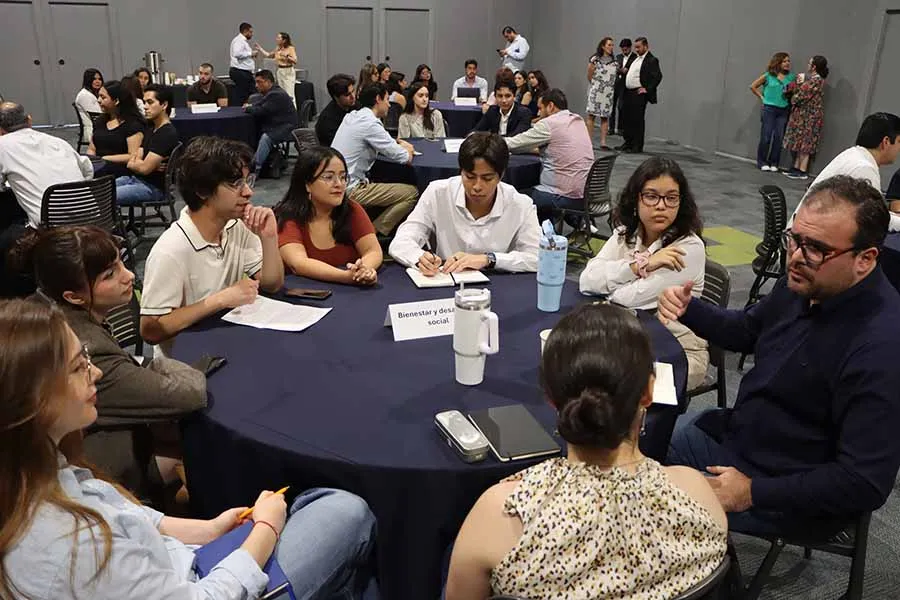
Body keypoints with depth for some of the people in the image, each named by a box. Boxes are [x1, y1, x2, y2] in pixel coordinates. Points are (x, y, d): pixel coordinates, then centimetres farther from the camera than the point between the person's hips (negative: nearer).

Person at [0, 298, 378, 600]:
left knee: (323, 502, 13)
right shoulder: (62, 542, -39)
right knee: (350, 515, 2)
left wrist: (209, 529, 1)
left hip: (172, 566, 8)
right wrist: (265, 528, -11)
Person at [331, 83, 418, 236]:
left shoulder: (352, 116, 11)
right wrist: (407, 150, 10)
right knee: (412, 193, -11)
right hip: (349, 191, -10)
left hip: (337, 186, 10)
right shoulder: (370, 124, -17)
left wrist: (399, 143, 11)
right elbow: (404, 158, -13)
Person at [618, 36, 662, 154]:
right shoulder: (636, 58, 17)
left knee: (637, 120, -5)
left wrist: (647, 89, -16)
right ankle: (628, 143, 23)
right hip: (628, 93, 9)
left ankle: (637, 146, 2)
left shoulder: (651, 60, -10)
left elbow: (658, 76, -16)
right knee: (626, 119, 11)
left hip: (639, 94, -9)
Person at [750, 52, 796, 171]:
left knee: (779, 137, 2)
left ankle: (774, 163, 11)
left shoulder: (792, 77, 6)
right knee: (766, 136, -1)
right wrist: (762, 97, 2)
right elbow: (753, 86, 5)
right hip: (769, 109, -2)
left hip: (784, 110, 2)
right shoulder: (768, 76, 0)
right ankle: (762, 162, 10)